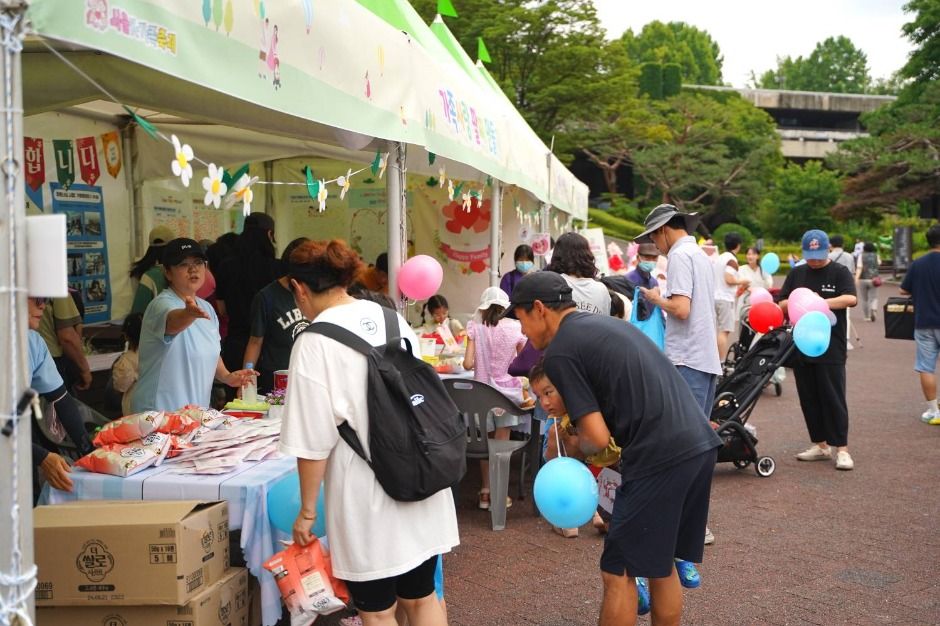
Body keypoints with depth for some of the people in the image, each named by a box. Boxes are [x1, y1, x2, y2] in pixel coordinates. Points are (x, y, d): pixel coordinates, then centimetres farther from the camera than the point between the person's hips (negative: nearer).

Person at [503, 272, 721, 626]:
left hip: (661, 457, -9)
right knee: (661, 565, 20)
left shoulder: (559, 351, -7)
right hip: (701, 443, 9)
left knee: (618, 572, 4)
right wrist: (577, 422, 21)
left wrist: (575, 447, 11)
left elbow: (597, 438, -11)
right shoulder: (607, 325, 20)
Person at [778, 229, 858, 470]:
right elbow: (782, 304, 10)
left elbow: (851, 298, -16)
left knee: (833, 398, -4)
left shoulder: (839, 272, 0)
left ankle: (842, 448, 1)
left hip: (831, 348, -4)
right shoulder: (796, 274, 12)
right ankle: (820, 445, 19)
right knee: (809, 398, 8)